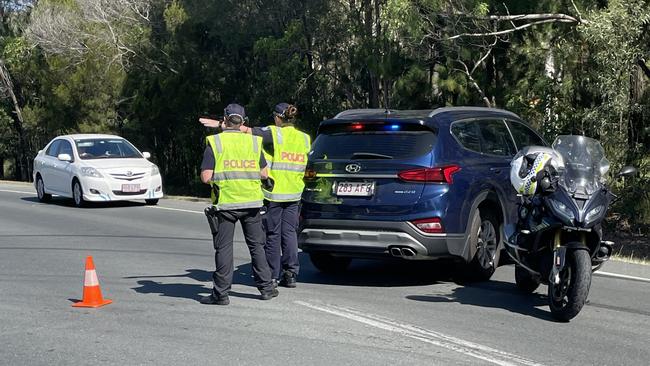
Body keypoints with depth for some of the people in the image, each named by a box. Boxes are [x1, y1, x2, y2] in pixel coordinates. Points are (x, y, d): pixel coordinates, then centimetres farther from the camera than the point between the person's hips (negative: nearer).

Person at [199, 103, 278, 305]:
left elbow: (206, 177, -11)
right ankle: (266, 287, 18)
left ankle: (221, 293, 3)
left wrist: (220, 177, 10)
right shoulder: (253, 142, 4)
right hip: (251, 202, 3)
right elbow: (264, 174, 6)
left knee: (223, 248, 2)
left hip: (225, 203, -3)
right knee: (256, 245, 14)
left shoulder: (214, 143, -6)